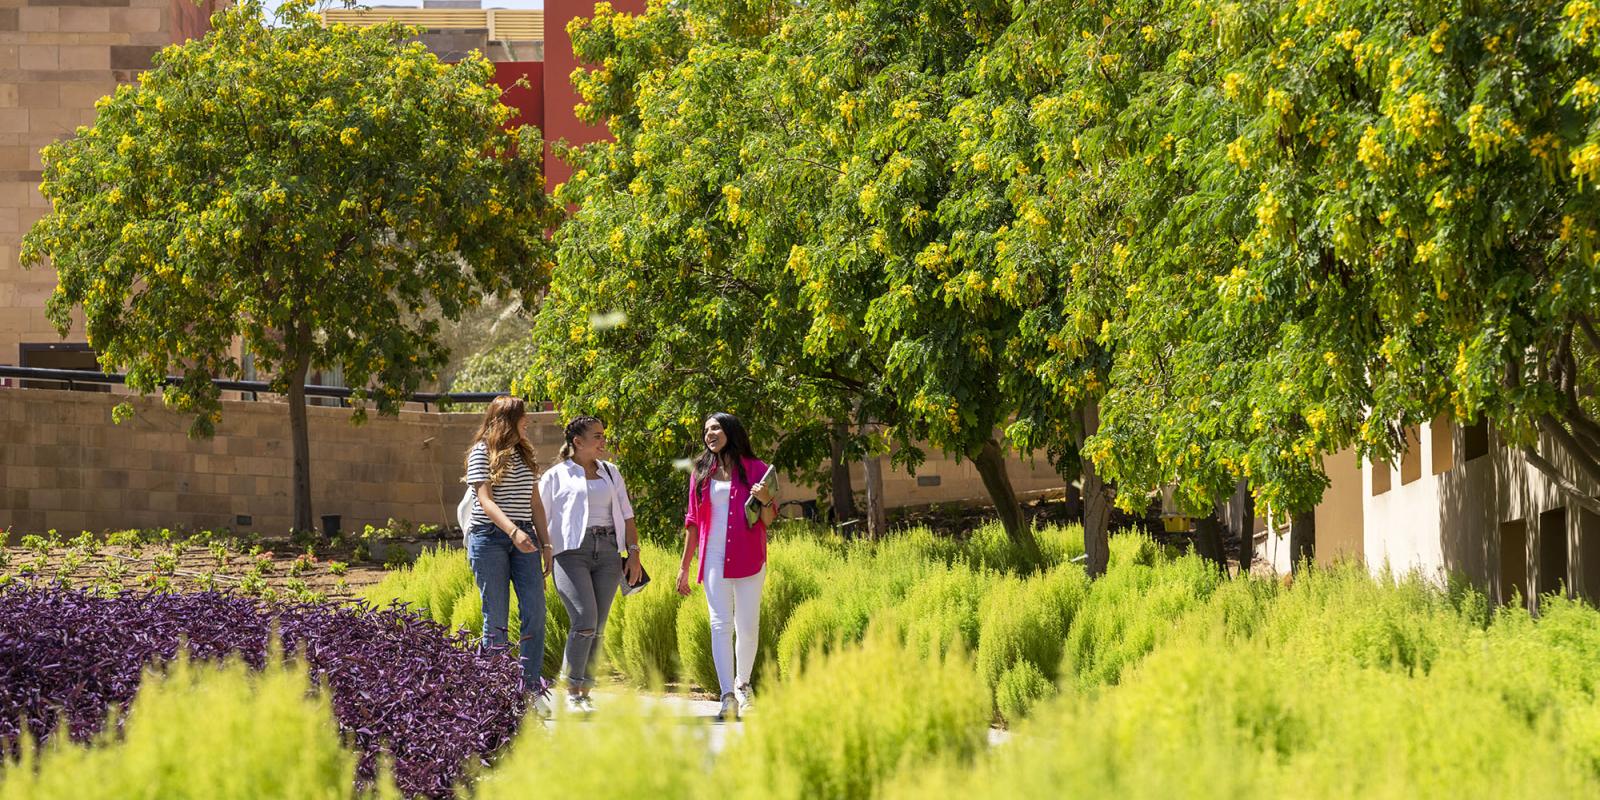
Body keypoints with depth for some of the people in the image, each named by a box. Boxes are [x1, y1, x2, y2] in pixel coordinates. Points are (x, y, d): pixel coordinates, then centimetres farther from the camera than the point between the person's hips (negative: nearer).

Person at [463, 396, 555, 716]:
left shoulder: (523, 455, 17)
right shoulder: (483, 453, -3)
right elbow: (485, 500, -14)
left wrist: (545, 543, 12)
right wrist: (513, 531, -28)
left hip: (523, 538, 5)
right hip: (489, 537, -5)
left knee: (534, 610, -8)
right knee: (496, 617, -4)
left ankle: (531, 686, -7)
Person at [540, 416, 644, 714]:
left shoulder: (610, 473, 19)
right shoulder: (556, 476, 6)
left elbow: (626, 515, 19)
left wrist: (633, 552, 7)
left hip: (607, 554, 5)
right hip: (572, 552, -5)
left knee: (597, 628, 0)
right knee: (585, 621, -19)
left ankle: (585, 693, 7)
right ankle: (571, 691, -10)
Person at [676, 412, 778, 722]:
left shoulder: (755, 469, 5)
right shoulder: (701, 472, 12)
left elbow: (768, 521, 7)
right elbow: (693, 521, 15)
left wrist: (766, 500, -16)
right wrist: (684, 566, 12)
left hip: (748, 559, -1)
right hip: (714, 558, 1)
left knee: (747, 626, 2)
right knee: (721, 625, -7)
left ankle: (743, 684, 24)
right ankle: (728, 697, -11)